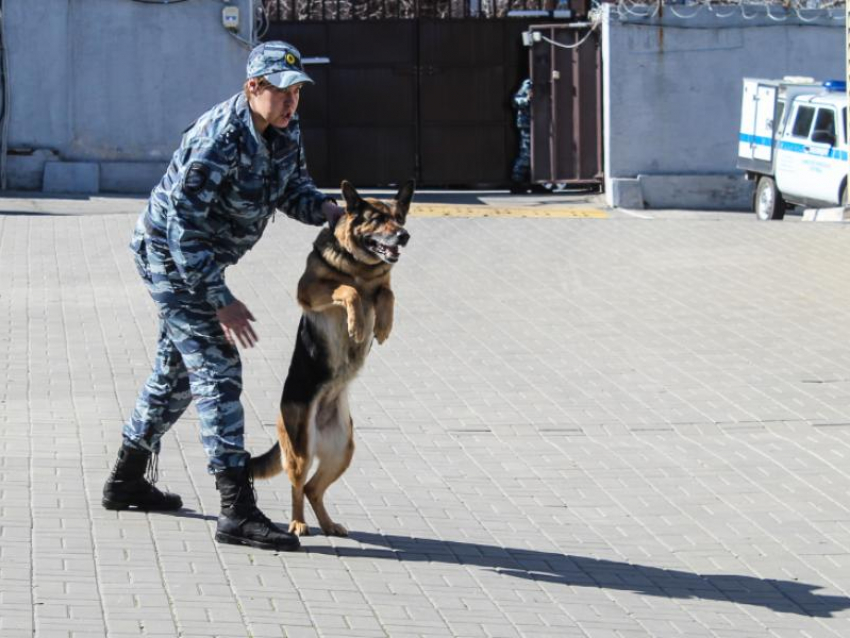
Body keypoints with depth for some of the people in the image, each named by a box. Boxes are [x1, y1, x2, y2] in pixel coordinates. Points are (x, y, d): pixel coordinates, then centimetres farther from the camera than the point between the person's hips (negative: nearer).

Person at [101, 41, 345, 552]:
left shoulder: (286, 129, -4)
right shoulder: (219, 141, -30)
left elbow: (293, 188, 9)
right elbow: (183, 227, -30)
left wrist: (323, 208, -15)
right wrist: (220, 301, -30)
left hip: (203, 257, 10)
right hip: (169, 256, -10)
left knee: (178, 368, 21)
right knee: (218, 370, -16)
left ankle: (128, 480, 38)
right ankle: (239, 512, -20)